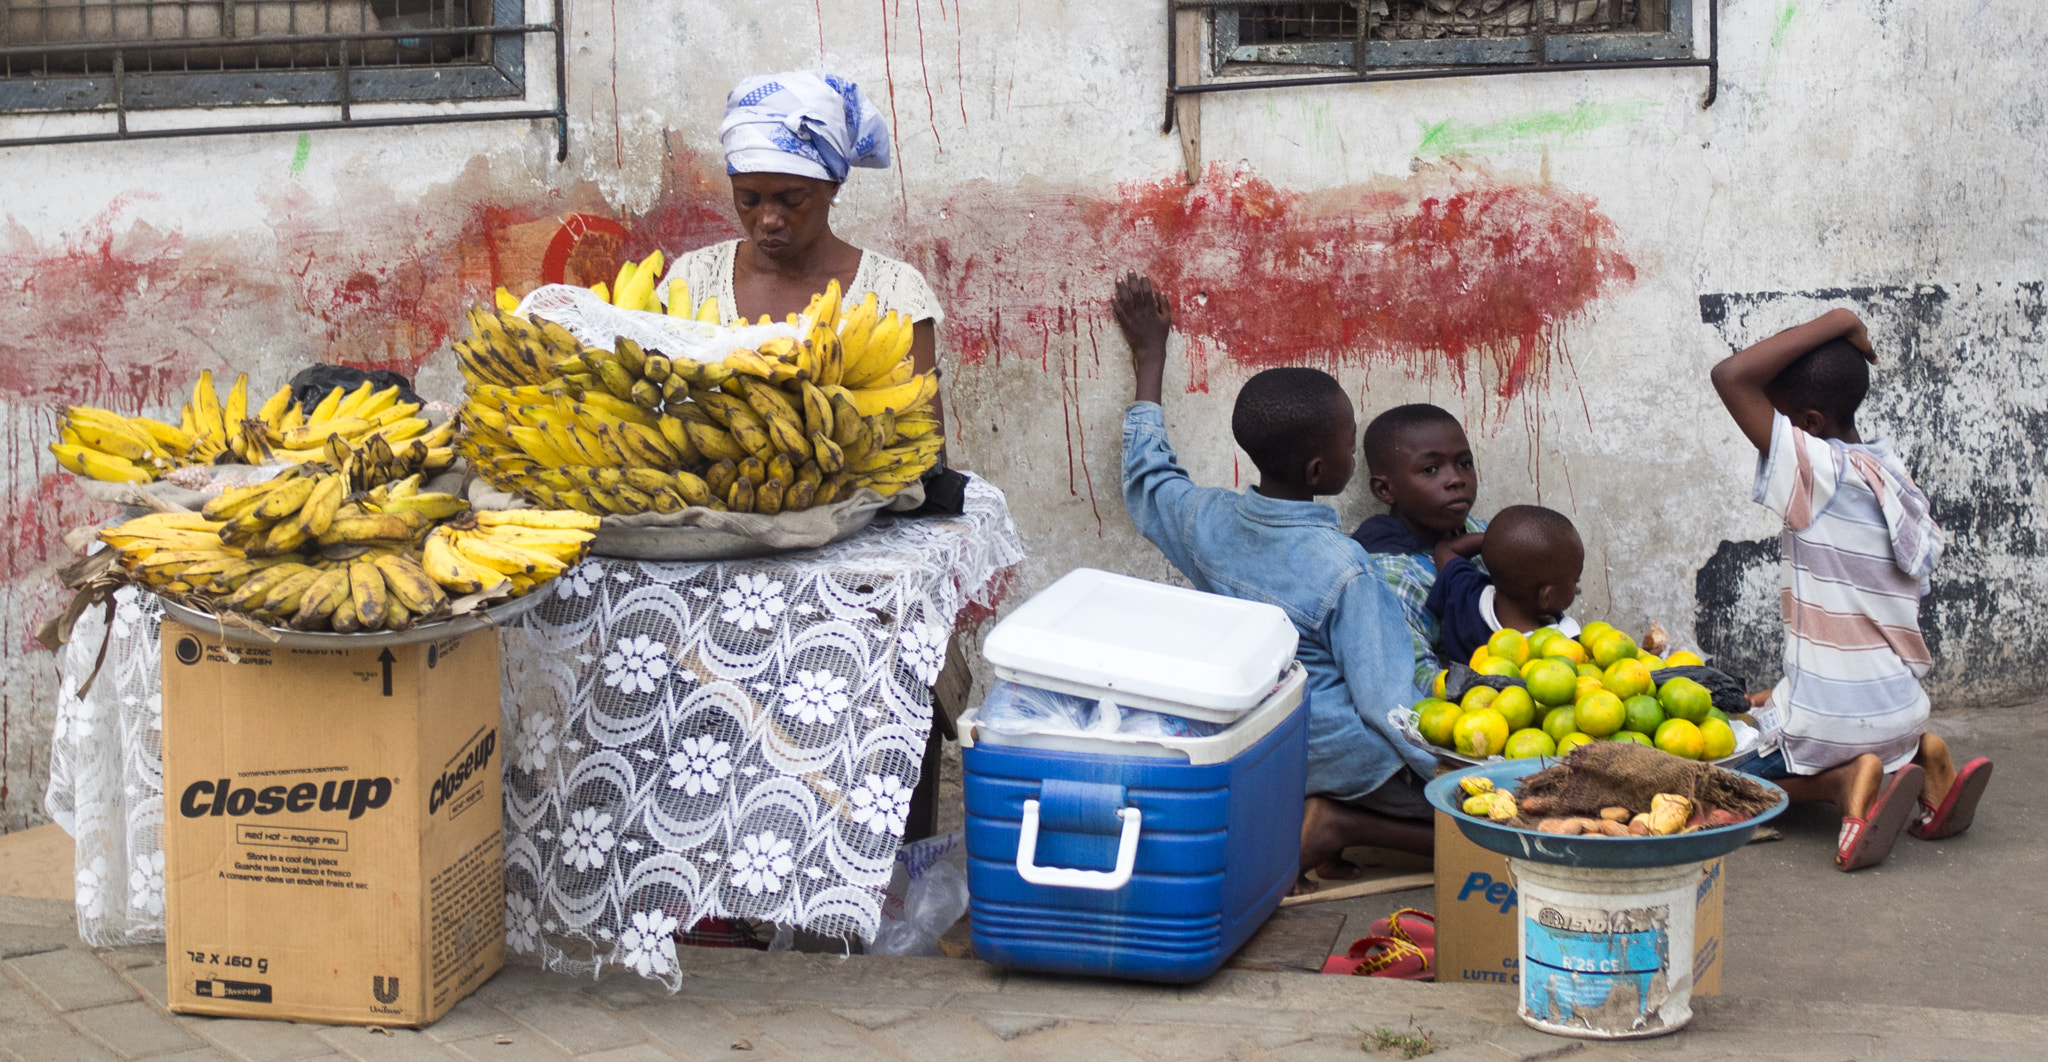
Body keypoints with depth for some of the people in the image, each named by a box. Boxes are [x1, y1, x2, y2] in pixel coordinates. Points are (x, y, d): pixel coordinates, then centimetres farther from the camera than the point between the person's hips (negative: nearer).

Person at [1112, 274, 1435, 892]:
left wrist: (1149, 359, 27)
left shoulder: (1207, 518, -6)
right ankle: (1343, 824, -12)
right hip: (1332, 753, -7)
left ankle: (1291, 813, 5)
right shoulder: (1342, 568, -23)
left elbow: (1146, 477, 17)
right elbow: (1386, 700, -20)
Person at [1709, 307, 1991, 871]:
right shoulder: (1894, 474, 6)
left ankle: (1845, 780, -10)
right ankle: (1919, 757, 8)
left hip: (1833, 719, -7)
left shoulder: (1821, 473, -18)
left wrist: (1831, 324, -15)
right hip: (1902, 709, 7)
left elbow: (1732, 376, -26)